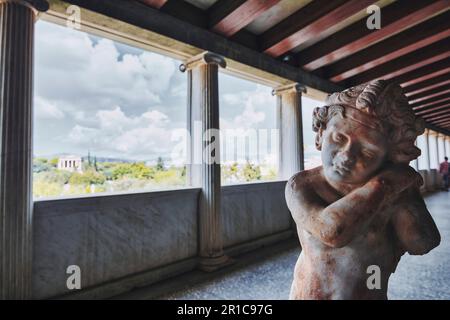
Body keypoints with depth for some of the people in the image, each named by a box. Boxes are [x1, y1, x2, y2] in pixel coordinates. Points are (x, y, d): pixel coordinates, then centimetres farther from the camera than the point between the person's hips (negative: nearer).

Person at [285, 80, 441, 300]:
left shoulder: (394, 183, -13)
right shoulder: (301, 185, -23)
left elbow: (421, 244, -14)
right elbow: (332, 230, -38)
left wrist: (404, 187, -19)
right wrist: (385, 183, -30)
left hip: (374, 293, 3)